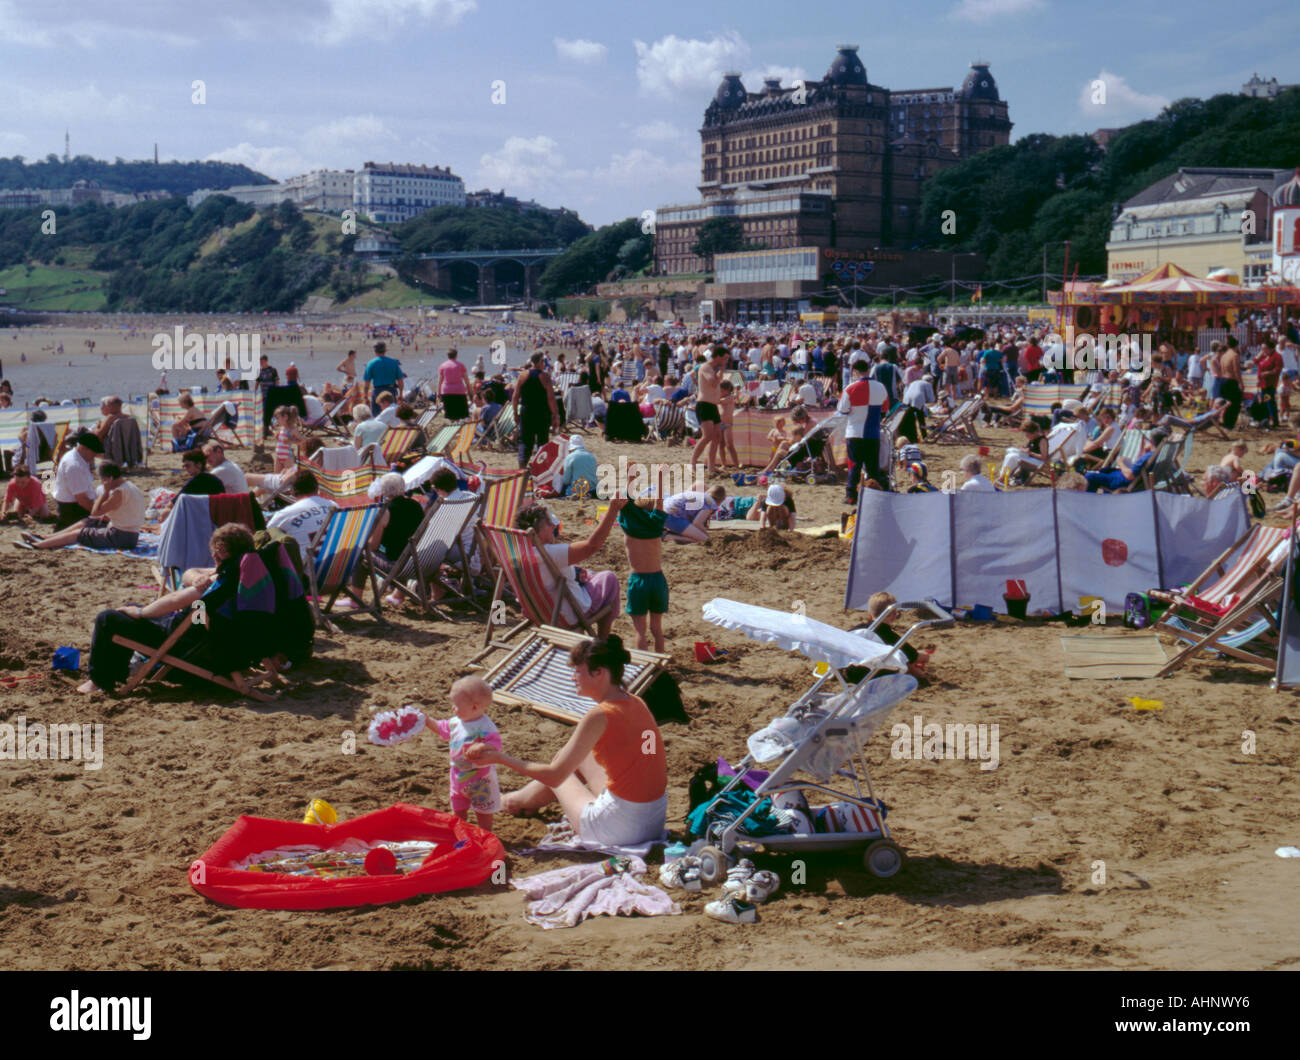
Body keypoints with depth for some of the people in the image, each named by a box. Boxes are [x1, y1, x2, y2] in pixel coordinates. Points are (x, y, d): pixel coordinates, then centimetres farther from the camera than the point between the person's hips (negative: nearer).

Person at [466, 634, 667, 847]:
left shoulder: (600, 716, -19)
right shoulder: (635, 702, 4)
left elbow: (555, 776, -17)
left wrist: (499, 757, -7)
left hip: (621, 828, -7)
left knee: (558, 773, 21)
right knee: (577, 753, 25)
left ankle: (519, 800, 52)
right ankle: (527, 797, 49)